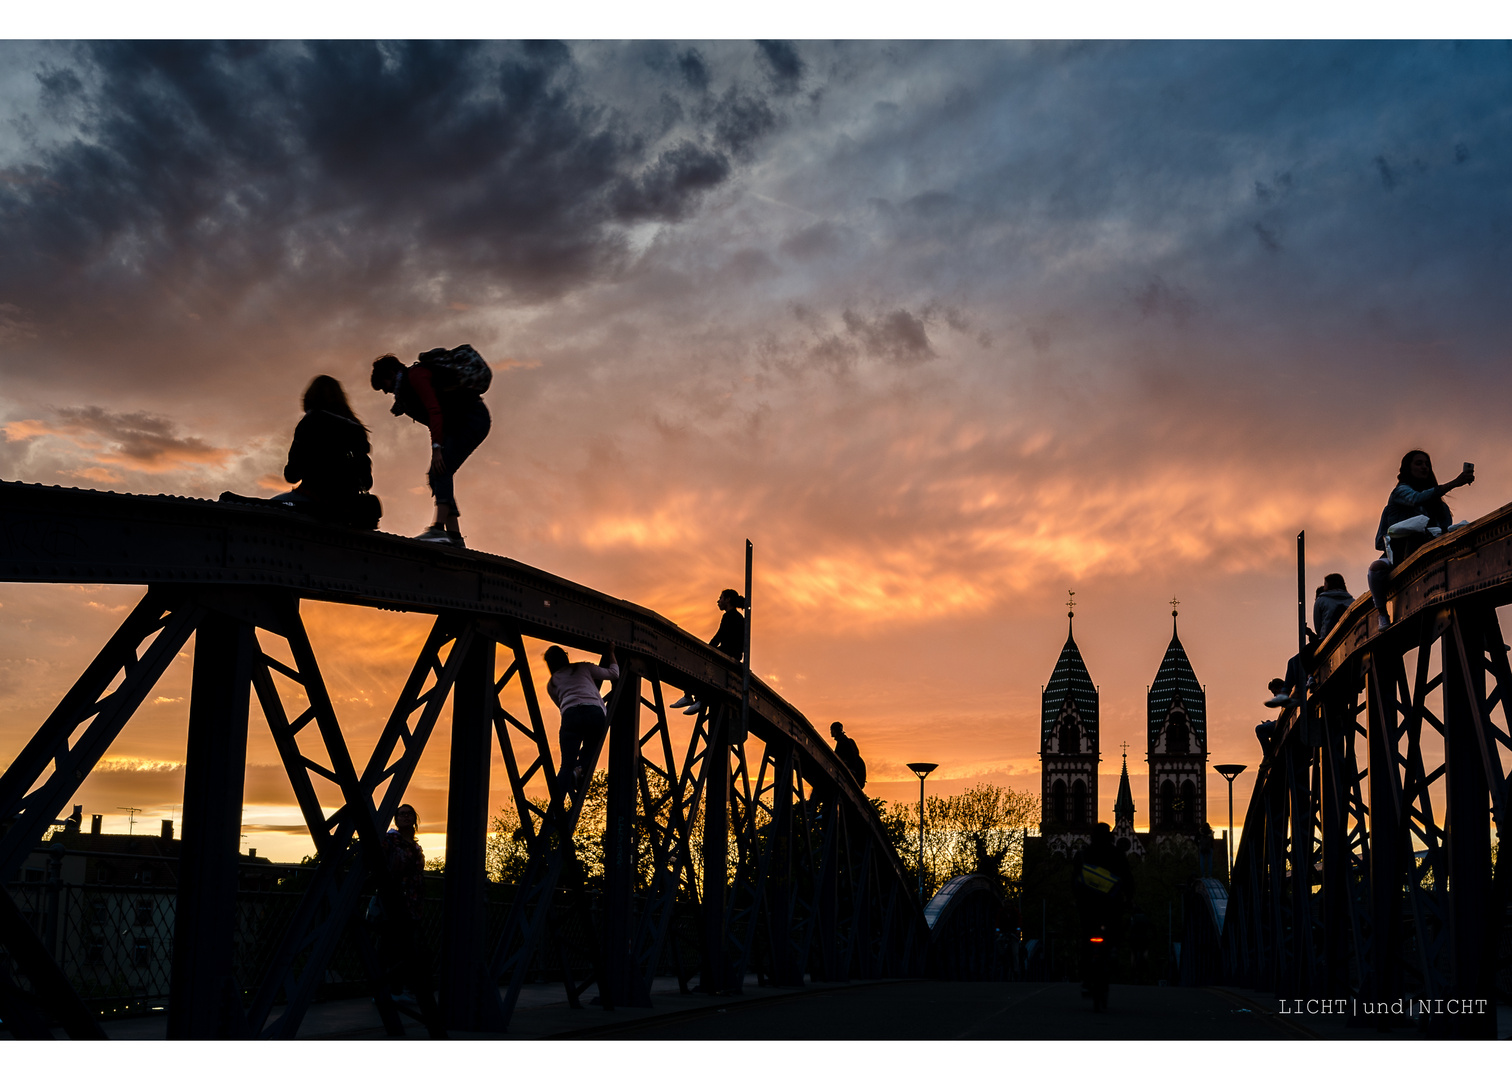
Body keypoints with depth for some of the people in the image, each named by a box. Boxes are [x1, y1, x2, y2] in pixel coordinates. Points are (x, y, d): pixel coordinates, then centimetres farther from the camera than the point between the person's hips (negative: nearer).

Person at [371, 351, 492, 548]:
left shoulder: (416, 375, -9)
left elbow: (434, 411, -21)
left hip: (472, 419, -10)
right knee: (437, 476, 3)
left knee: (440, 472, -22)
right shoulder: (408, 386, 23)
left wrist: (436, 448, -27)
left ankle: (438, 529, -36)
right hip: (460, 426, 10)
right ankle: (454, 537, -5)